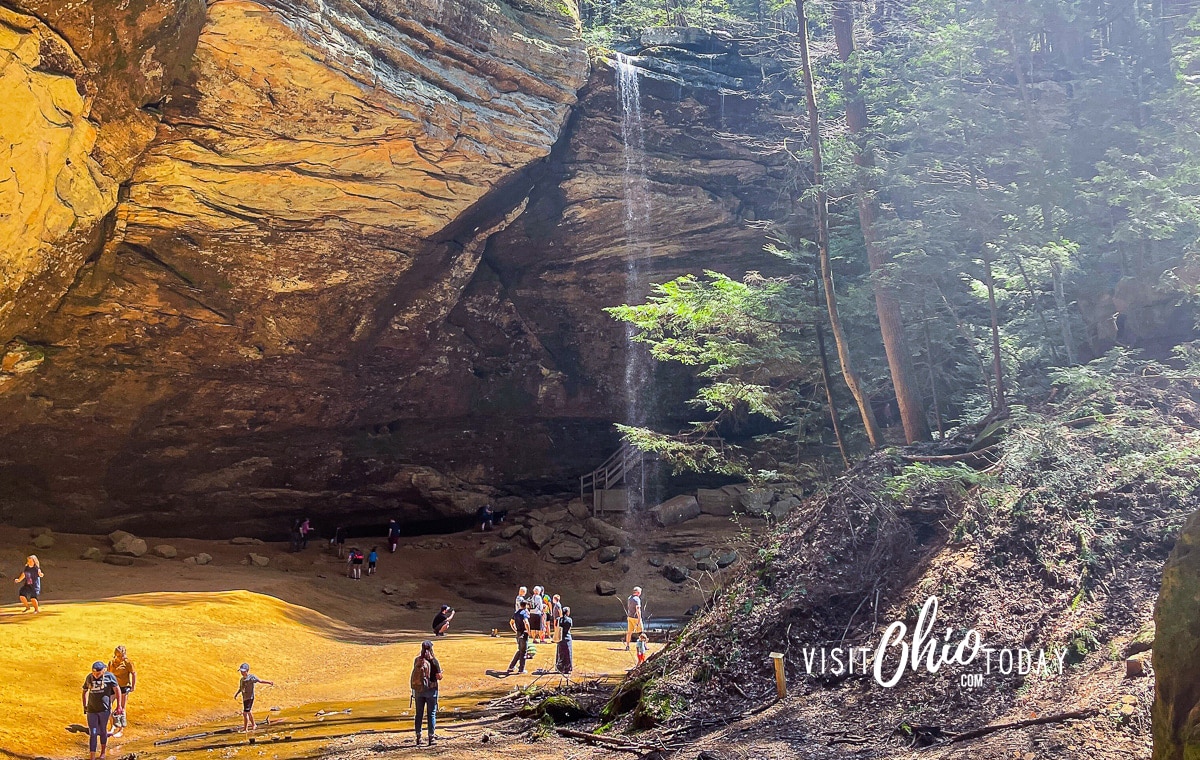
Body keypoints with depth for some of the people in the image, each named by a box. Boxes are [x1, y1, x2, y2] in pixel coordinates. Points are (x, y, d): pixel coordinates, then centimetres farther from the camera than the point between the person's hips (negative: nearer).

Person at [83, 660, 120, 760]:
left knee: (103, 731, 12)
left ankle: (103, 751, 32)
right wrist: (84, 706, 15)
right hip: (91, 710, 2)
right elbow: (85, 691, 16)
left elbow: (117, 690, -1)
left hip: (104, 709, -2)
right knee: (92, 734, -1)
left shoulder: (109, 676, -9)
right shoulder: (89, 677, 1)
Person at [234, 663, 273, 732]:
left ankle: (245, 729, -6)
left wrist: (269, 682, -20)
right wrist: (236, 694, 7)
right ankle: (253, 725, 39)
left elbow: (260, 681, -13)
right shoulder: (242, 679, 8)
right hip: (244, 698, 8)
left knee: (245, 713, -12)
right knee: (248, 713, 21)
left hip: (250, 698, -8)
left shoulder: (251, 677, -13)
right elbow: (240, 689, 18)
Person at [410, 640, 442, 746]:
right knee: (431, 714, 5)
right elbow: (439, 677, -14)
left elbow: (415, 674, 8)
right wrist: (439, 673, 7)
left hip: (418, 689, 4)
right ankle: (431, 737, 5)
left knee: (419, 714, 12)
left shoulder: (417, 660, -1)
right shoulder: (433, 661, -13)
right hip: (431, 689, -3)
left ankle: (418, 737, 16)